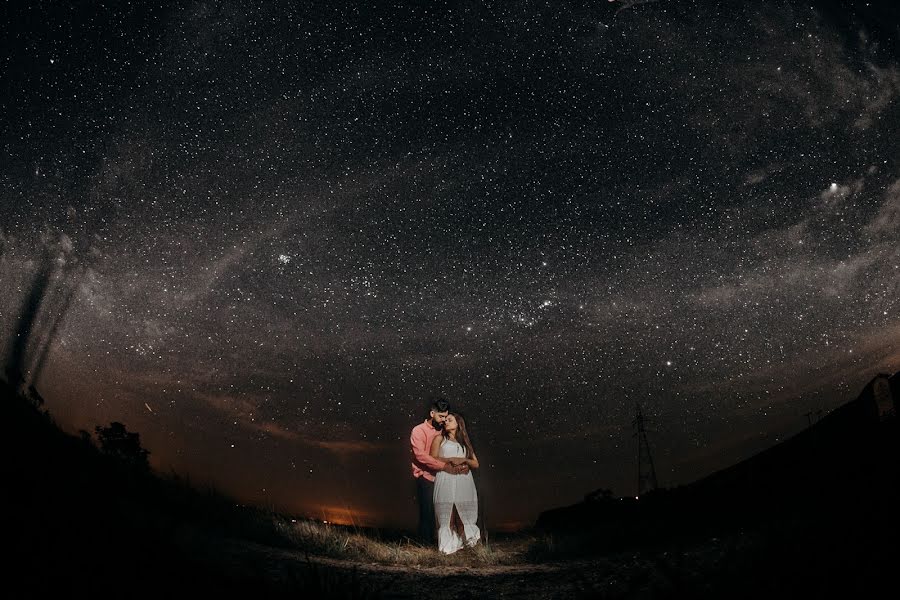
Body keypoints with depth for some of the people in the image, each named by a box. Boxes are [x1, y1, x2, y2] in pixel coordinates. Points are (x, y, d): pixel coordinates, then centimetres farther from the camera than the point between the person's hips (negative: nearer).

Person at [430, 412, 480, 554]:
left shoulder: (465, 442, 23)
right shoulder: (440, 438, 16)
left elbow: (476, 464, 16)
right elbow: (433, 458, 3)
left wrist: (464, 460, -4)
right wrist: (451, 459, -8)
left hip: (464, 480, 3)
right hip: (445, 479, -3)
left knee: (466, 514, -6)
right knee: (446, 514, -8)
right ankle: (448, 545, -6)